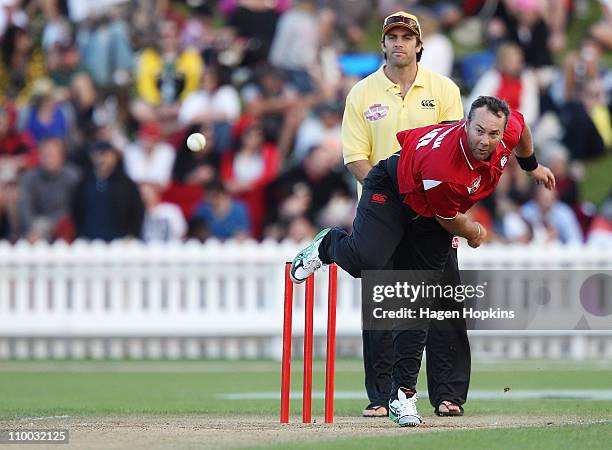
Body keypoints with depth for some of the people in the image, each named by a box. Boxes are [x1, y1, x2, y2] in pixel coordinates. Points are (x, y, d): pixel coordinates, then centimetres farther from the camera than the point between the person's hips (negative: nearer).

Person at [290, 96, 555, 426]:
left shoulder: (509, 130, -24)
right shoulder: (440, 166, -41)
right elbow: (450, 220, -21)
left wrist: (532, 167, 23)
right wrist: (474, 233, 0)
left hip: (431, 220, 6)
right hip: (393, 189, -5)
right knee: (366, 260, -32)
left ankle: (403, 394, -1)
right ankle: (329, 244, 6)